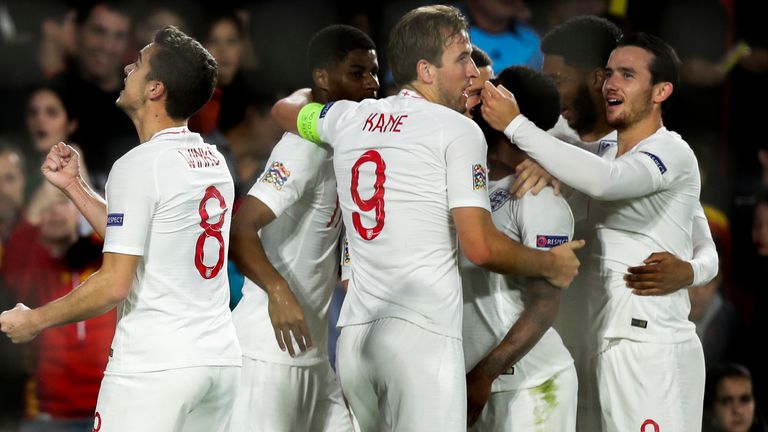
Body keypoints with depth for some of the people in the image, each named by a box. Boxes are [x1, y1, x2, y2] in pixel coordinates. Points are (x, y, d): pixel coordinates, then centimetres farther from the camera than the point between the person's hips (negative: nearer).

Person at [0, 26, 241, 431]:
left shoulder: (139, 165, -12)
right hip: (221, 359, 8)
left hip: (154, 364, -8)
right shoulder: (214, 162, 12)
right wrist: (73, 186, 24)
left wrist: (35, 320, -3)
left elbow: (115, 284, -15)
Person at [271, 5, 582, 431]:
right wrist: (551, 264, 7)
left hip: (354, 333, 7)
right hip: (421, 332, -7)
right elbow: (481, 247, -9)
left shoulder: (348, 118, 15)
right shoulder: (458, 130, -3)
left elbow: (285, 109, 39)